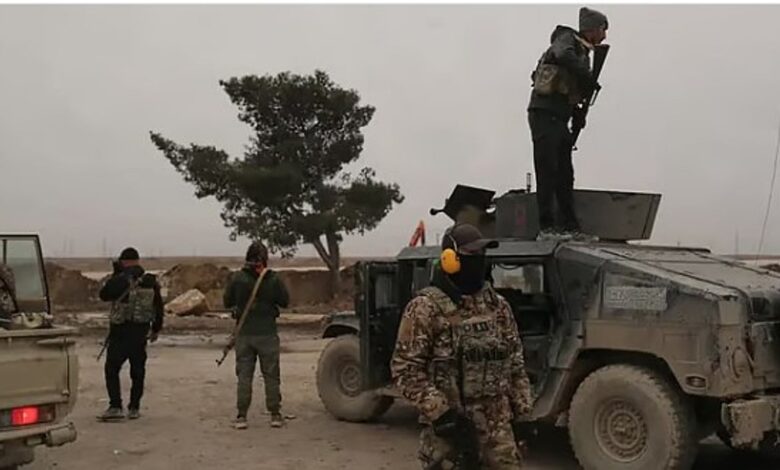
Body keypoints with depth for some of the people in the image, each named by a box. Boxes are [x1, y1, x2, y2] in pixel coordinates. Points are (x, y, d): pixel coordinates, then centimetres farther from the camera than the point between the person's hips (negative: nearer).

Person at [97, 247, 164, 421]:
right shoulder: (151, 281, 3)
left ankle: (115, 407, -7)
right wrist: (156, 329, 20)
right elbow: (159, 307, 9)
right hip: (141, 332, 5)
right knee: (138, 371, 12)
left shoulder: (120, 280, -13)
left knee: (112, 369, 2)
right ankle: (134, 408, 16)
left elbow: (104, 295, 3)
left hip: (120, 332, -4)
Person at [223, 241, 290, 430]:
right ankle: (275, 415, 13)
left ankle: (241, 416, 7)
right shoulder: (273, 279, -9)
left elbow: (227, 302, 2)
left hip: (244, 334, 1)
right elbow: (285, 301, 1)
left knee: (244, 375, 8)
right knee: (271, 375, 9)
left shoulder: (237, 278, -7)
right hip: (267, 333, -1)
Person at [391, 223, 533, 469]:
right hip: (447, 419, -5)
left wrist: (522, 407, 10)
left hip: (496, 419, 5)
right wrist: (437, 410, -19)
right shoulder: (425, 308, -10)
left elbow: (515, 361, 15)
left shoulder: (497, 305, 9)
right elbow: (405, 368, -13)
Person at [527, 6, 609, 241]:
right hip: (544, 114, -9)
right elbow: (563, 56, -27)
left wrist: (578, 112, 9)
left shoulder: (583, 52, 24)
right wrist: (588, 78, -21)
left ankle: (571, 227, 12)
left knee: (565, 175, 8)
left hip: (559, 118, 9)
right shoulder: (567, 39, -2)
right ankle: (546, 228, -10)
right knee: (547, 172, -10)